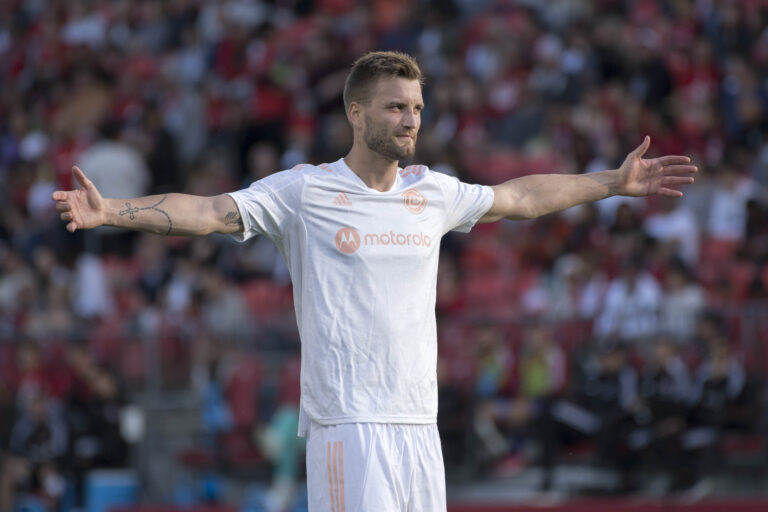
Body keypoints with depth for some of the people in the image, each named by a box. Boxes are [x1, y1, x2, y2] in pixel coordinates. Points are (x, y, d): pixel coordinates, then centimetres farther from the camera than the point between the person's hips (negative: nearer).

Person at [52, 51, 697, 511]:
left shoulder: (433, 193, 14)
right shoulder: (304, 192, -2)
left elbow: (519, 197, 29)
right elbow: (210, 211, -10)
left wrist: (615, 182, 34)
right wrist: (111, 211, -23)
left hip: (418, 422, 6)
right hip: (347, 423, -6)